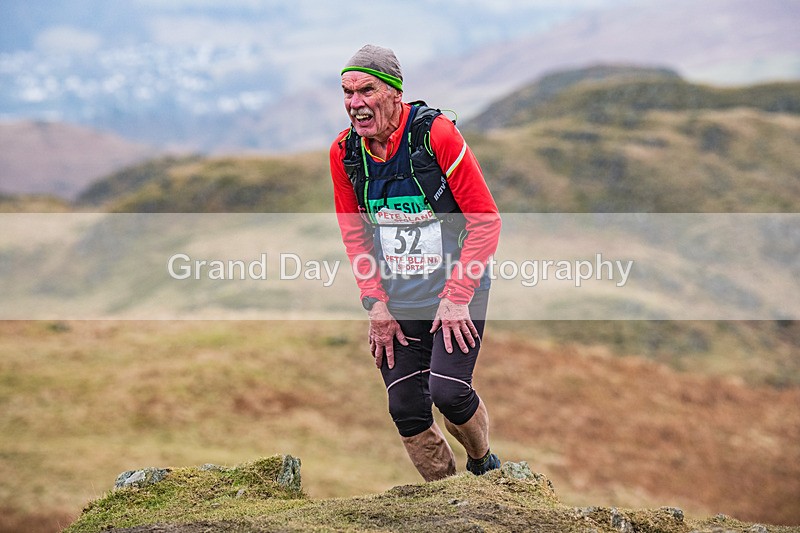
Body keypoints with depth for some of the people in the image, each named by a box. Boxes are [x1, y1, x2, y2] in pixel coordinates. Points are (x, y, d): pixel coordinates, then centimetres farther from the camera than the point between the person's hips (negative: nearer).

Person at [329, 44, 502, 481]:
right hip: (397, 302, 4)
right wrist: (375, 303, 0)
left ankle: (483, 463, 13)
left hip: (456, 292, -4)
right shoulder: (344, 152, -2)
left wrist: (456, 297, -16)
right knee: (407, 411, 1)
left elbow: (486, 220, -12)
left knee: (448, 391, -18)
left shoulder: (437, 134, -16)